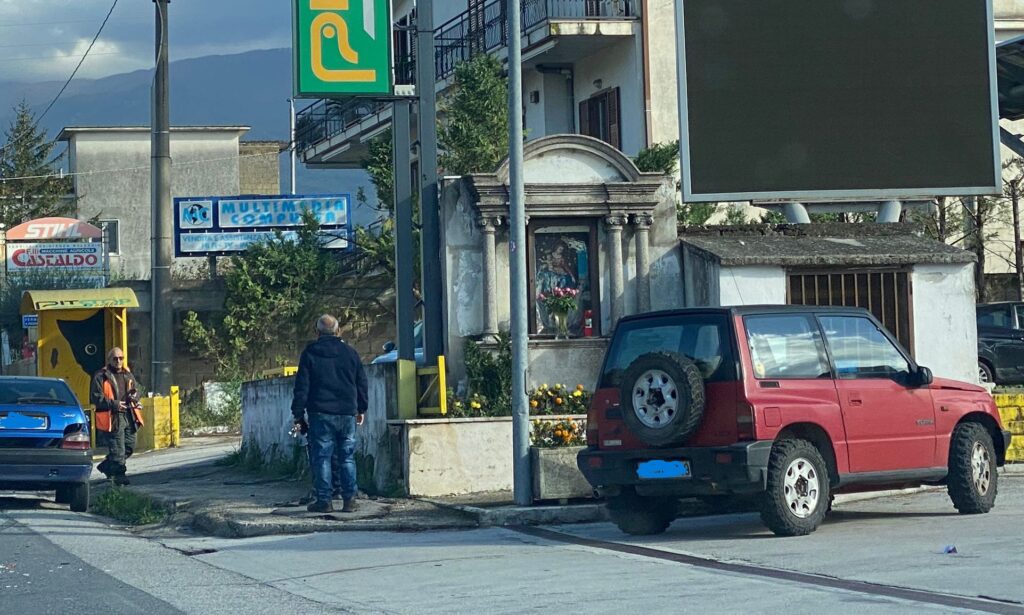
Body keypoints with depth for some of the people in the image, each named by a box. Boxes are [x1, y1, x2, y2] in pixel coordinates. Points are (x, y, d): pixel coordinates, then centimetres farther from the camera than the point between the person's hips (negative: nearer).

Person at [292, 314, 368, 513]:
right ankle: (349, 499, 3)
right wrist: (361, 409, 24)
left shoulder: (309, 354, 0)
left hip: (321, 414, -3)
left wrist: (298, 414, 2)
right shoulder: (351, 353, 9)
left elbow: (301, 387, -2)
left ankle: (324, 500, -3)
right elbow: (362, 383, 14)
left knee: (321, 457, 0)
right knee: (347, 458, 7)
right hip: (347, 413, 3)